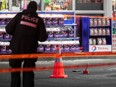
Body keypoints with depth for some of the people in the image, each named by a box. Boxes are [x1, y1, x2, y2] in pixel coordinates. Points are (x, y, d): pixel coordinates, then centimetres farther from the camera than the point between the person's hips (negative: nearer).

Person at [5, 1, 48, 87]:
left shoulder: (19, 16, -2)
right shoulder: (39, 20, 0)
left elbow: (8, 29, -4)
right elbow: (43, 37, -4)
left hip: (17, 49, 0)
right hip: (30, 50, 0)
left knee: (15, 71, 12)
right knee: (28, 73, 11)